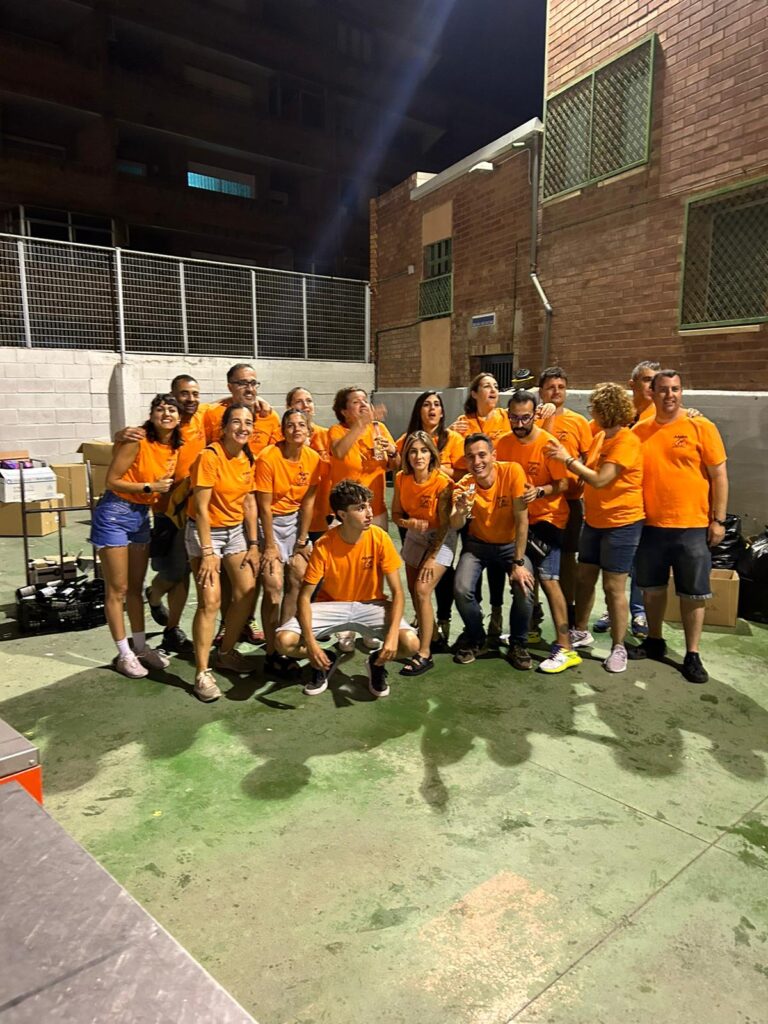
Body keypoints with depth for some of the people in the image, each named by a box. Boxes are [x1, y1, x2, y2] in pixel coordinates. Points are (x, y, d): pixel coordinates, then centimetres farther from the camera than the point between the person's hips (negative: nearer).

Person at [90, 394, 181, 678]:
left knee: (136, 587, 15)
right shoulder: (138, 441, -18)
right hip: (115, 514, -7)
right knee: (117, 589, 2)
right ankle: (124, 654, 11)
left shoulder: (175, 448, 2)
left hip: (142, 516, 7)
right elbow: (112, 481, -17)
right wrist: (150, 487, -21)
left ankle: (141, 647, 24)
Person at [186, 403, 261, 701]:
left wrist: (253, 544, 2)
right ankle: (202, 673, -3)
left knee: (246, 593, 6)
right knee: (210, 601, -12)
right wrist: (207, 553, -22)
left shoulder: (248, 459, 1)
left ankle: (227, 653, 25)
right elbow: (201, 508, -20)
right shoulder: (210, 456, -19)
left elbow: (249, 503, 5)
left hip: (235, 530, 7)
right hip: (205, 531, -7)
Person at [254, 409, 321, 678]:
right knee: (274, 586, -11)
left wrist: (302, 540, -4)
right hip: (269, 521, -5)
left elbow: (308, 502, -2)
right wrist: (270, 545, -16)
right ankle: (272, 654, -1)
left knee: (298, 579, 2)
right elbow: (264, 506, -17)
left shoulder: (313, 458, -5)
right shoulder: (268, 458, -19)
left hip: (295, 519, 5)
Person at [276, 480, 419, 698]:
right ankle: (326, 660, 11)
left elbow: (397, 592, -14)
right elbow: (305, 596, -14)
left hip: (370, 605, 0)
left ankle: (377, 662, 10)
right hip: (331, 606, 0)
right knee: (284, 641, -23)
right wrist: (310, 642, -28)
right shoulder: (323, 546, -18)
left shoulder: (379, 538, -17)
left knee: (410, 644, -26)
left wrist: (393, 635, -29)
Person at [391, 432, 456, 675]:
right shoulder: (402, 479, -9)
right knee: (413, 591, 9)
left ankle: (424, 654, -11)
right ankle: (426, 633, 31)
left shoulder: (442, 482, -23)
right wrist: (409, 523, -23)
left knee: (422, 590, -17)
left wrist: (432, 557, -17)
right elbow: (396, 513, 0)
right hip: (414, 536, 6)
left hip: (440, 538, -5)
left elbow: (444, 524, -18)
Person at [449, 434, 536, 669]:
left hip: (511, 544, -1)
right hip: (478, 545, 1)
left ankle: (518, 643, 4)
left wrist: (518, 563, -21)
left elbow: (522, 519, -20)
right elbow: (455, 526, -32)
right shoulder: (465, 486, -17)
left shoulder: (512, 471, -22)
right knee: (461, 590, -21)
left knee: (524, 590, -24)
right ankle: (475, 639, 8)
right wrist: (460, 511, -55)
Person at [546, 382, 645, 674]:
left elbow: (600, 480, -24)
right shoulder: (600, 437, 9)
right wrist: (567, 458, -4)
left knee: (614, 586, -2)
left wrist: (568, 459, -18)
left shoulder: (627, 441, -18)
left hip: (621, 522, -8)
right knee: (584, 578, 14)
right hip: (594, 519, 8)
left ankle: (618, 648, 12)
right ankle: (580, 632, 31)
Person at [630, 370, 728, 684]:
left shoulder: (701, 427, -4)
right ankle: (654, 641, 33)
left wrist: (718, 520, -7)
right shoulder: (640, 431, 5)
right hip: (651, 525, 3)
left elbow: (719, 475, -4)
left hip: (692, 527, -3)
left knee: (692, 593, 6)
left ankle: (692, 655, 19)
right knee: (652, 587, 15)